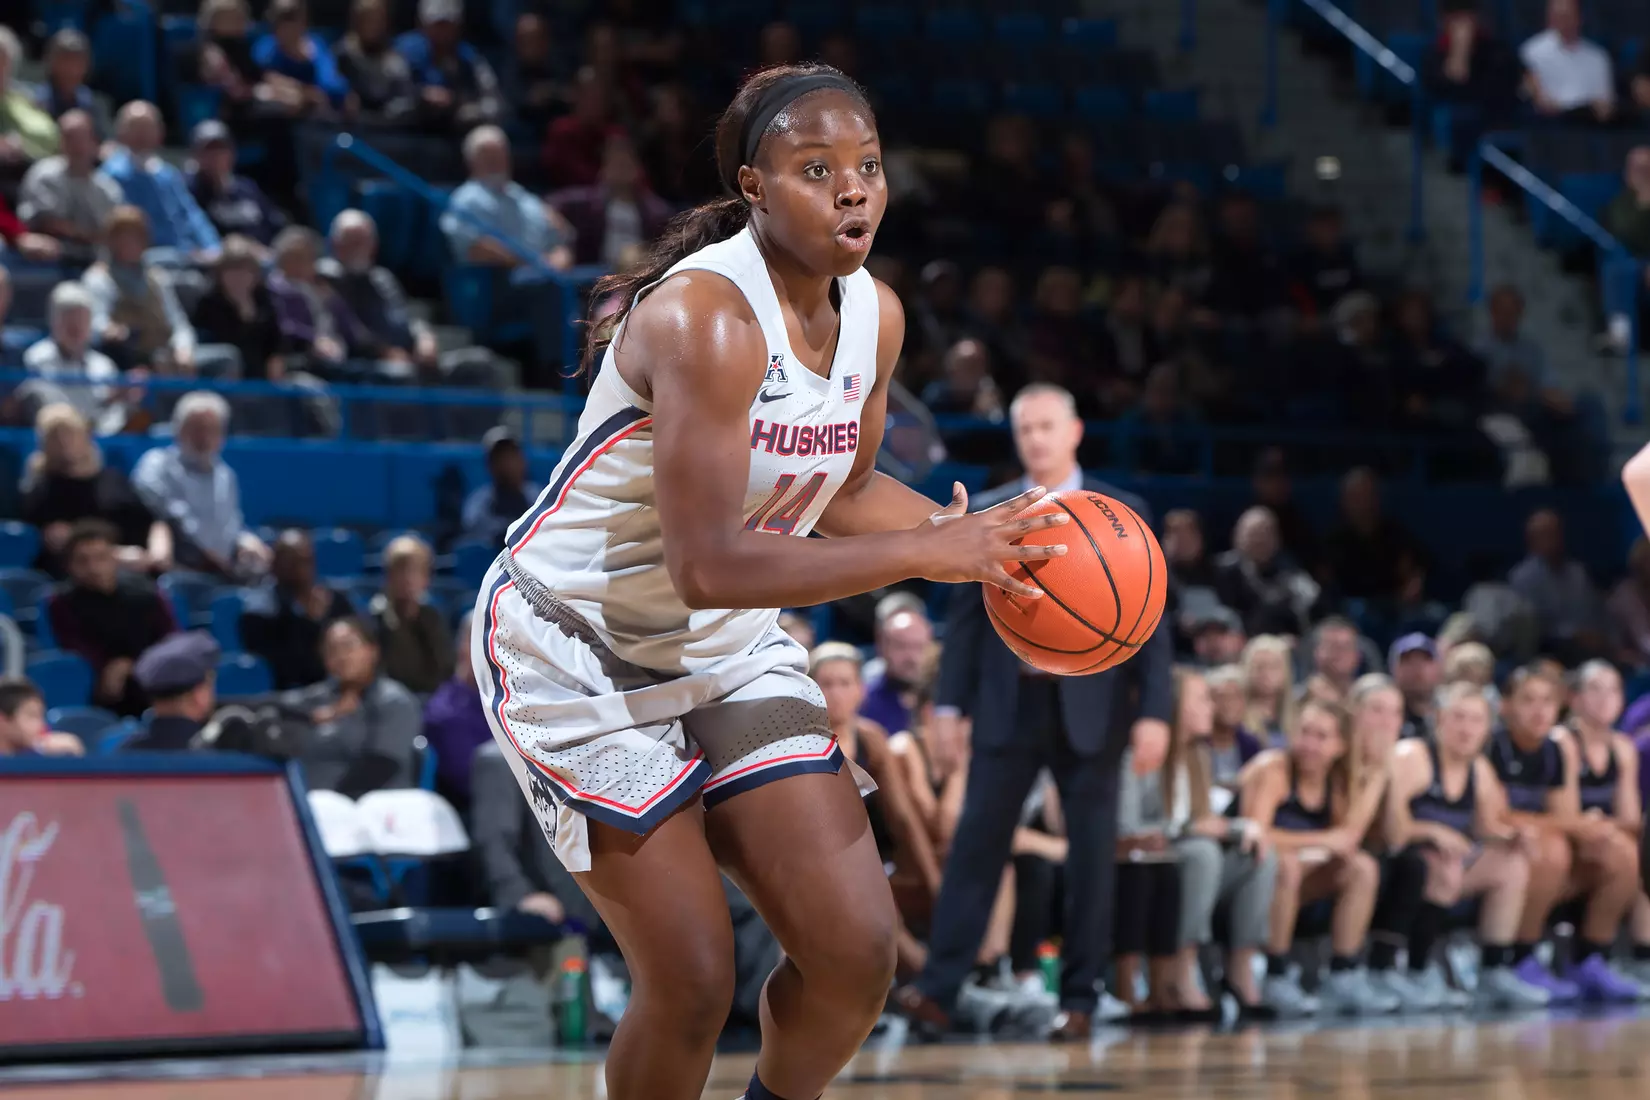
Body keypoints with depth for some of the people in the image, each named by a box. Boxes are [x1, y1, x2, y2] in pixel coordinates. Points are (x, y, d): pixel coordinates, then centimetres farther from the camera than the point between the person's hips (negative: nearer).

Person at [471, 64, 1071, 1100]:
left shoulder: (875, 314, -3)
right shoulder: (705, 316, -28)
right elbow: (706, 566, -33)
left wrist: (977, 536, -3)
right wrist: (924, 553, -31)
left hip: (728, 647, 7)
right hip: (576, 642, -7)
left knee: (857, 949, -1)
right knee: (692, 983, -12)